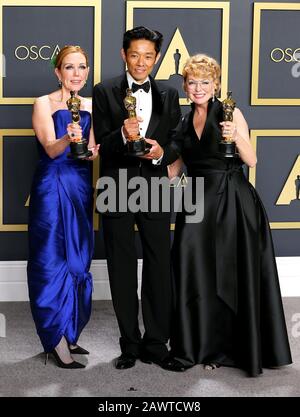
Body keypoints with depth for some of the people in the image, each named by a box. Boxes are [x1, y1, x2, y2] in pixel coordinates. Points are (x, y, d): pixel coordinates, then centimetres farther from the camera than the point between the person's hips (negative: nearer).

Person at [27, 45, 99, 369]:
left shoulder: (90, 107, 10)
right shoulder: (44, 103, -6)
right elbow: (51, 149, -17)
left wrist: (93, 151, -7)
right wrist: (67, 139, -36)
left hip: (80, 188, 6)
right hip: (51, 188, -6)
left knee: (78, 261, 9)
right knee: (52, 262, -3)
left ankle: (68, 335, 21)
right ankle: (57, 341, 3)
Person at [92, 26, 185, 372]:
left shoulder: (168, 96, 9)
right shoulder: (105, 92, 1)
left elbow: (175, 145, 10)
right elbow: (101, 146, -4)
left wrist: (160, 152, -13)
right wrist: (123, 135, -24)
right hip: (117, 193, -1)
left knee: (159, 270, 3)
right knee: (122, 274, 8)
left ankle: (155, 345, 15)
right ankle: (130, 346, 20)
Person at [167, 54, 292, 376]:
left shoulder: (230, 113, -1)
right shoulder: (184, 123, 12)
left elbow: (252, 161, -8)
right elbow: (175, 167, 17)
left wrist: (236, 137, -23)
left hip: (232, 202, -4)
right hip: (198, 203, 4)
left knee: (235, 276, -1)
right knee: (199, 276, 3)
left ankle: (242, 348, 11)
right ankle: (203, 346, 16)